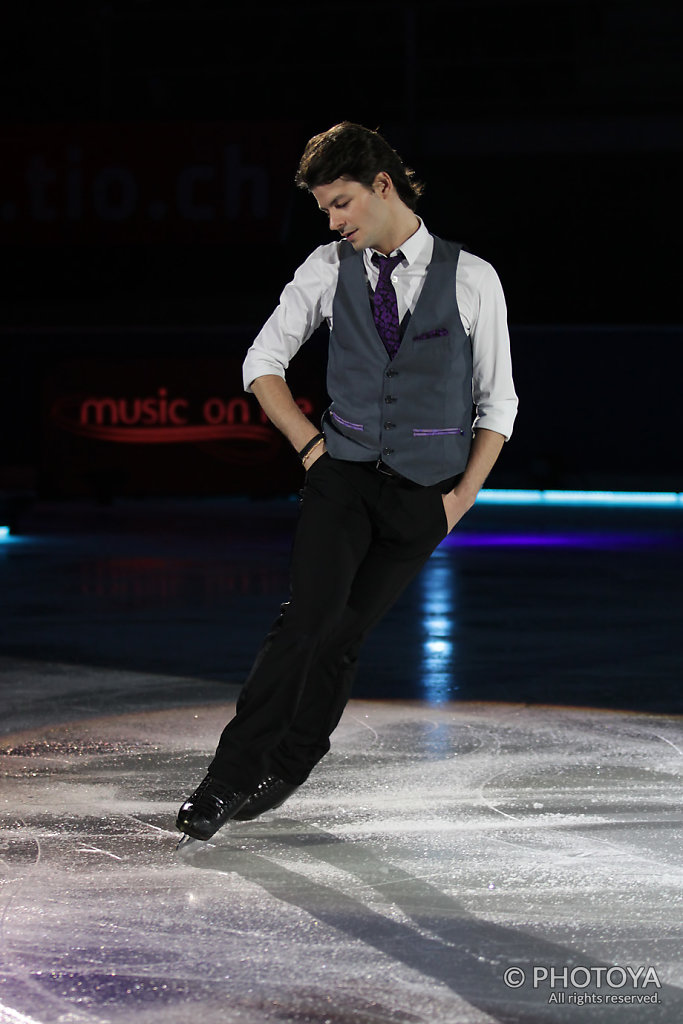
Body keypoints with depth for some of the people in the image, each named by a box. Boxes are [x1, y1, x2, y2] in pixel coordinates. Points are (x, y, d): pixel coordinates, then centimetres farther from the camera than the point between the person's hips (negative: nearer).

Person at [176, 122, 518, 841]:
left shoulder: (471, 280, -3)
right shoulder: (328, 269, 2)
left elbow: (497, 403, 5)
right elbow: (262, 363, 13)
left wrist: (461, 498, -1)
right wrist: (310, 444, 3)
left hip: (425, 495, -1)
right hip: (344, 476, 1)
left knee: (346, 634, -1)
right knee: (308, 615, -15)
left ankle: (288, 767, 15)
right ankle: (229, 777, -13)